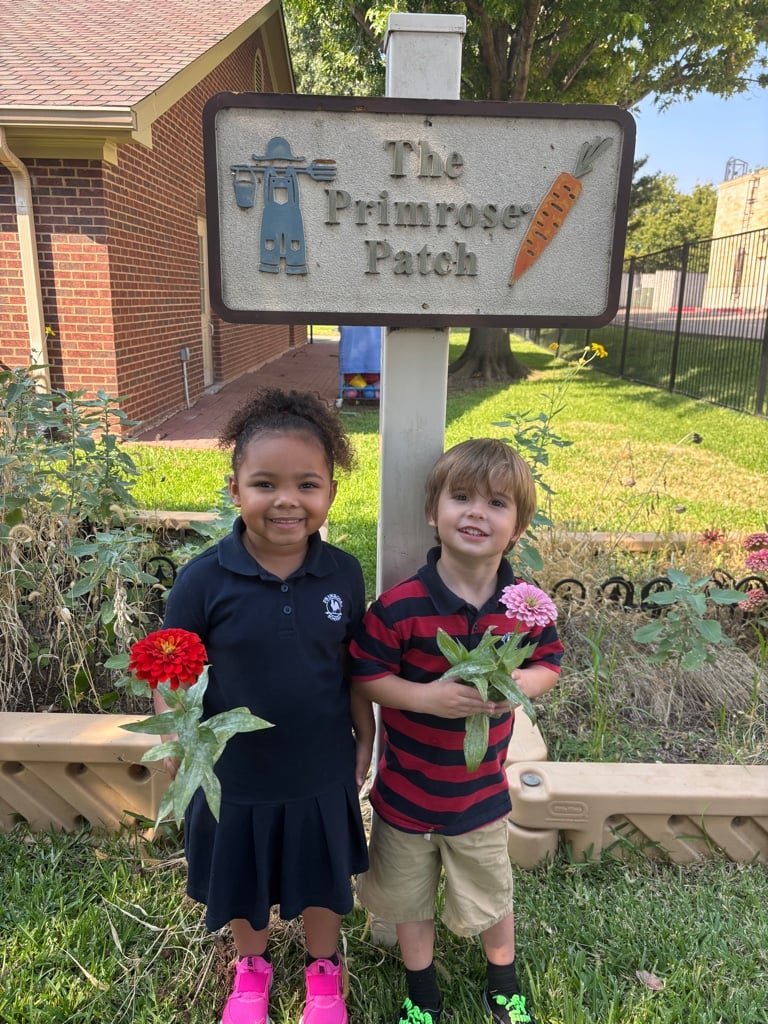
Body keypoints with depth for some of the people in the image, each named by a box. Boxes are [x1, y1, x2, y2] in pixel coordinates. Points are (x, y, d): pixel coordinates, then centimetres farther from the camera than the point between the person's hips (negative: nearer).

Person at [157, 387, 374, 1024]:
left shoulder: (343, 573, -13)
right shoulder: (204, 580, -20)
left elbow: (353, 665, -1)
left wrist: (365, 739, 4)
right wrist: (178, 753, -19)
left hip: (322, 775, 1)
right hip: (234, 778, 0)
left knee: (322, 881, 24)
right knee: (242, 886, 25)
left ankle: (324, 971, 55)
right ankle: (252, 968, 57)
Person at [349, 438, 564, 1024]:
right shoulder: (399, 607, -25)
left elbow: (550, 662, 1)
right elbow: (365, 675, -15)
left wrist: (522, 683, -21)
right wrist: (428, 696, -29)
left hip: (482, 794, 2)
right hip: (405, 792, -1)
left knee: (491, 895, 25)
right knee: (409, 898, 23)